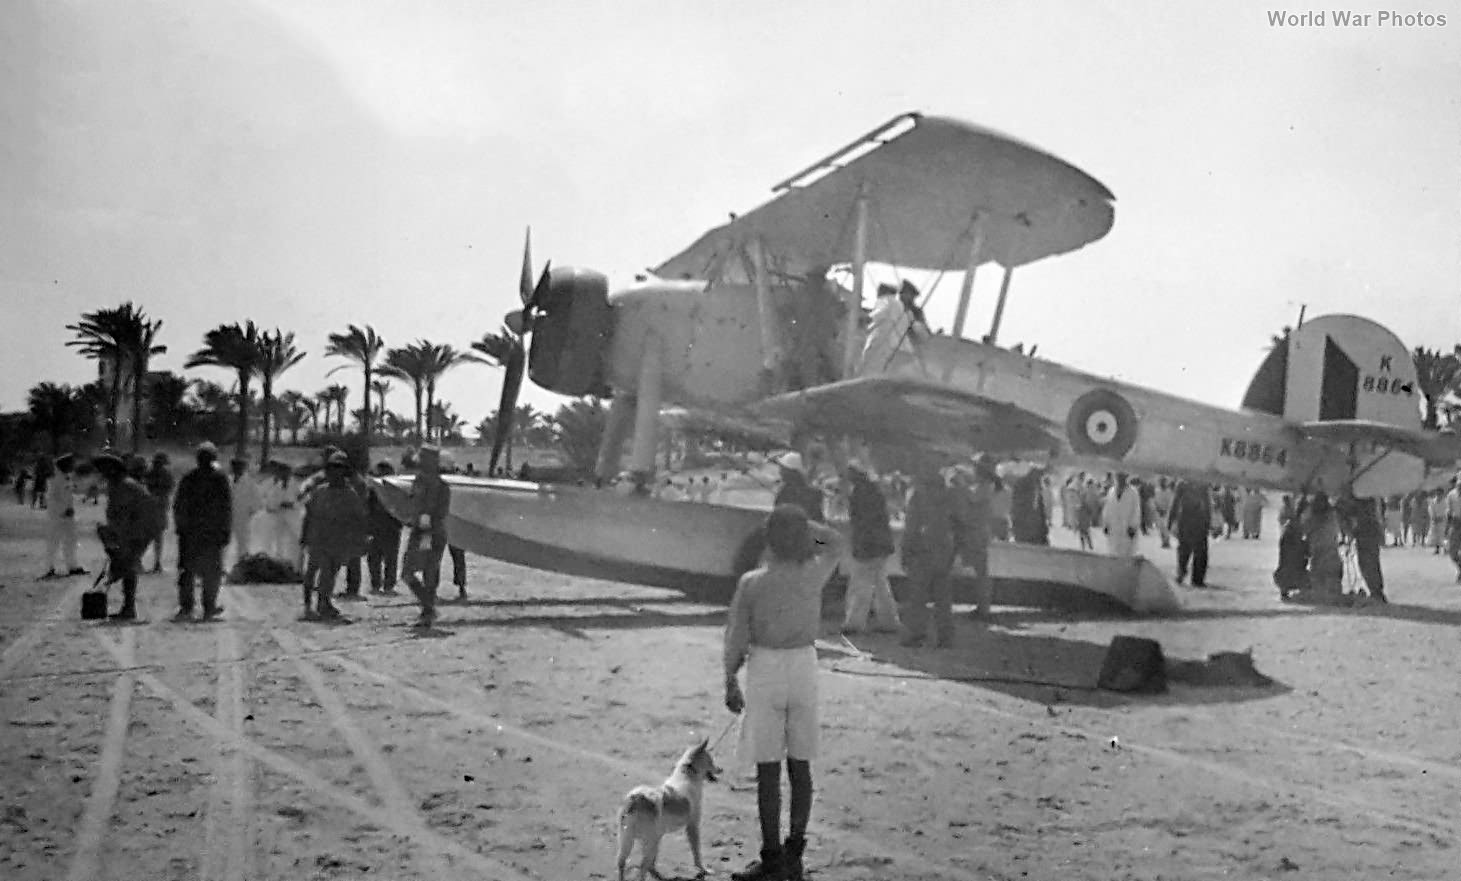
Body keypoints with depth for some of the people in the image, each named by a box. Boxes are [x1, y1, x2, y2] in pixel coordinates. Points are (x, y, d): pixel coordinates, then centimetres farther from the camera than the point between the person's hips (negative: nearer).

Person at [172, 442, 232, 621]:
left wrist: (180, 528, 13)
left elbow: (178, 507, 6)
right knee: (212, 572, 7)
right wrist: (226, 532, -1)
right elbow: (226, 508, -5)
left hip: (189, 532, 2)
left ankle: (185, 607, -2)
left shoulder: (188, 479, 3)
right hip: (213, 533, -2)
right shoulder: (220, 479, -4)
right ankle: (209, 608, 7)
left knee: (187, 570, 5)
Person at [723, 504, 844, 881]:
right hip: (804, 667, 3)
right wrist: (801, 522, 5)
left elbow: (736, 640, -5)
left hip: (765, 670, -3)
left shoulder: (751, 583, -11)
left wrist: (730, 684, 7)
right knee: (800, 765, 11)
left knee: (768, 769, 3)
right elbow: (835, 542, 16)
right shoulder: (813, 574, -6)